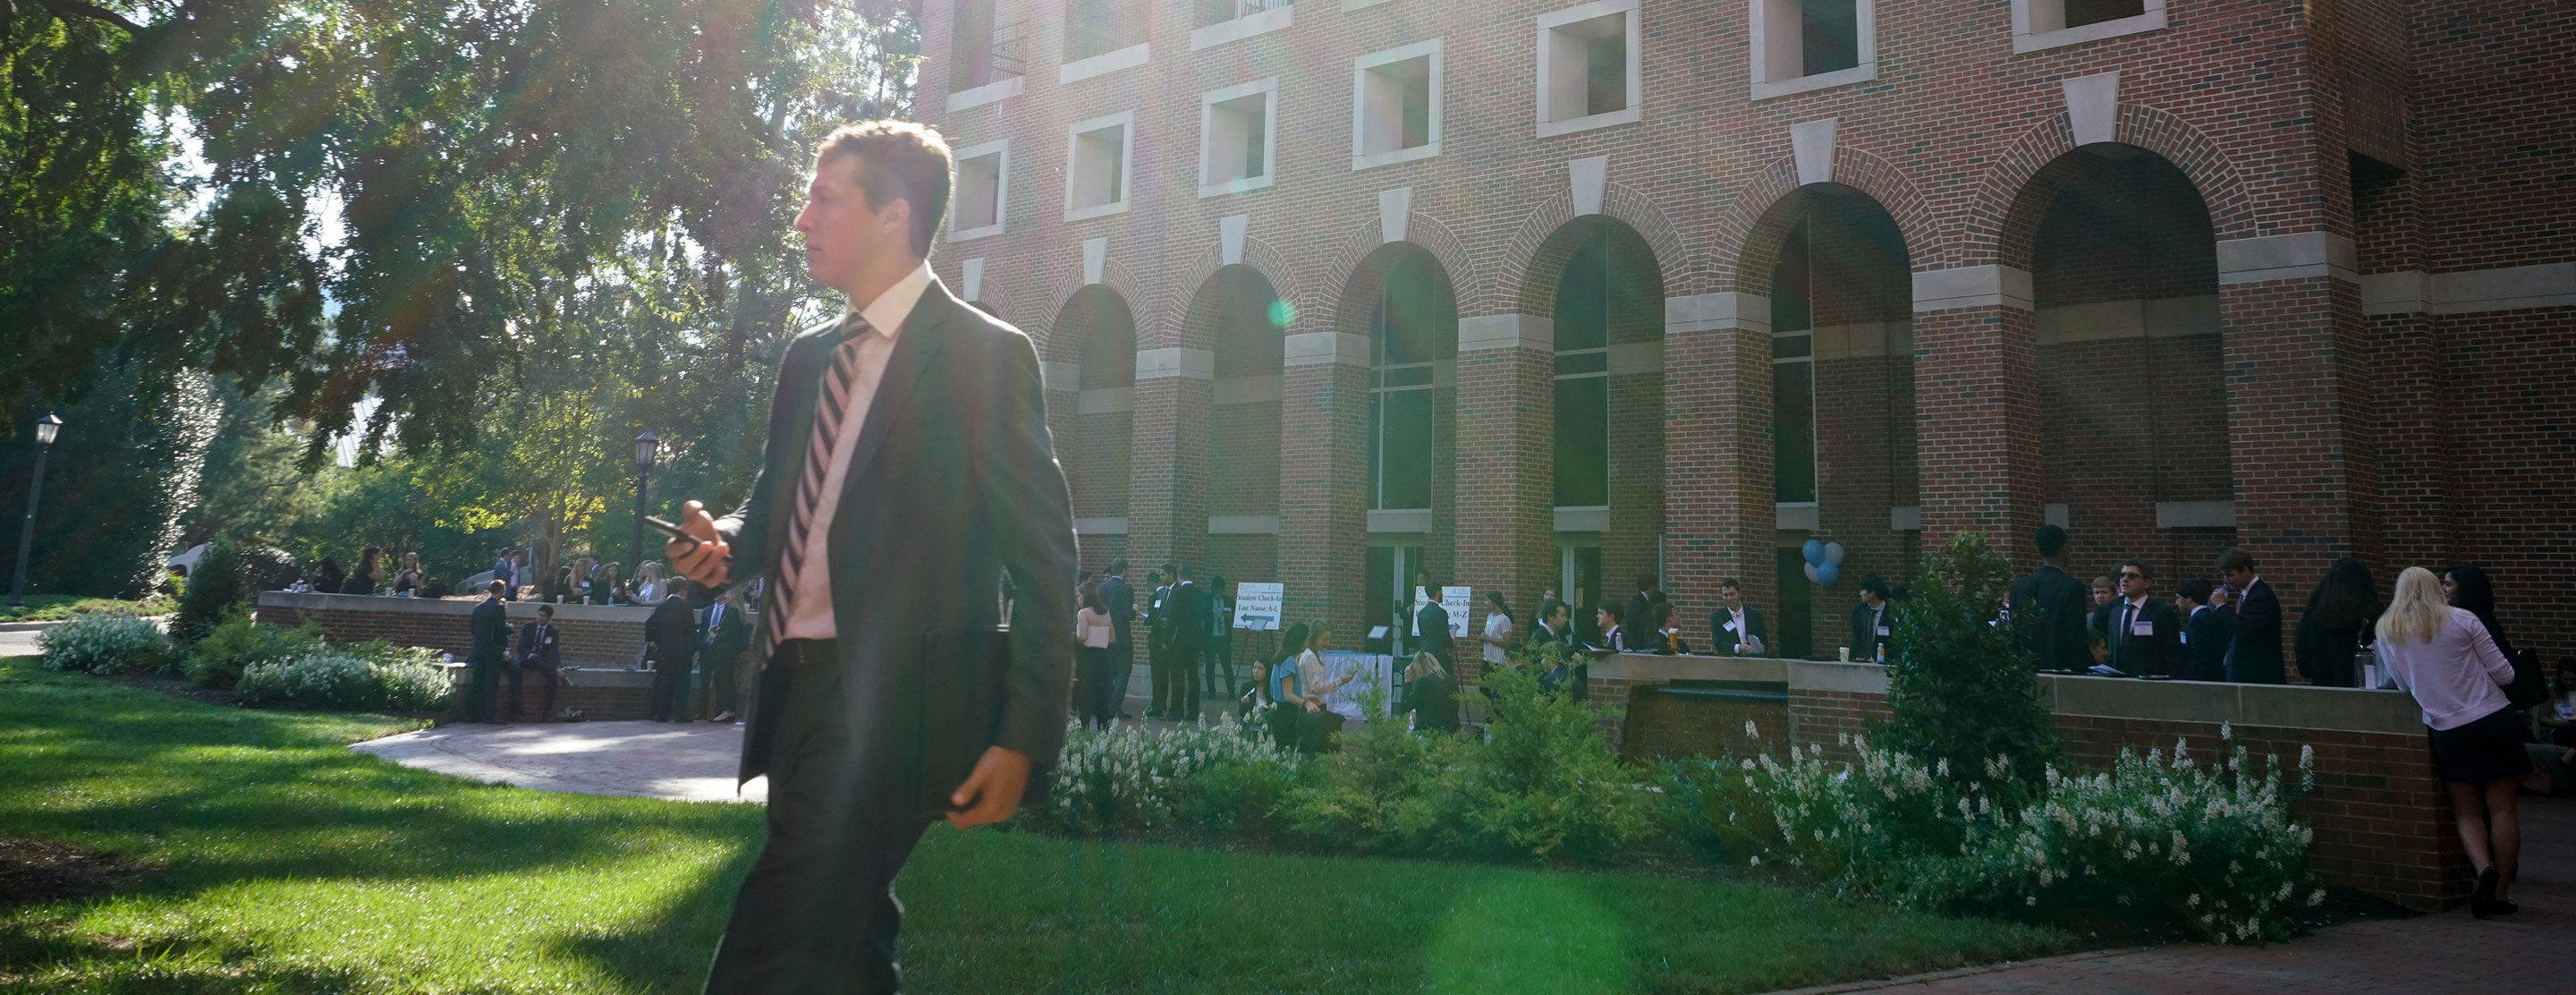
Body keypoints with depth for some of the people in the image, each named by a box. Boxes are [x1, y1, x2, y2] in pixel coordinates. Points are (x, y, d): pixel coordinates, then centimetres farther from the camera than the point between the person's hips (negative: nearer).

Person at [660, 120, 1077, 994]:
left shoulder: (983, 354, -7)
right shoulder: (809, 357, 16)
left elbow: (1043, 558, -10)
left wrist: (1025, 738, -15)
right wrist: (729, 540, 2)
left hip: (893, 704, -8)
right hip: (799, 689, 8)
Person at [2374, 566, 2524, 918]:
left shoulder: (2387, 631, 2)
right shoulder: (2463, 620, -4)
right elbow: (2504, 674, 0)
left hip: (2448, 730, 1)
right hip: (2493, 720, -1)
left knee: (2467, 813, 12)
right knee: (2502, 809, 5)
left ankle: (2484, 869, -13)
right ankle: (2501, 892, 5)